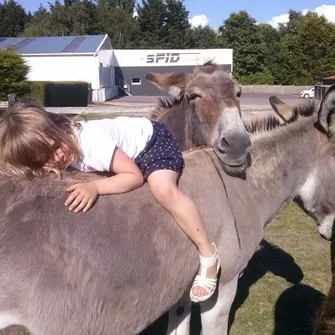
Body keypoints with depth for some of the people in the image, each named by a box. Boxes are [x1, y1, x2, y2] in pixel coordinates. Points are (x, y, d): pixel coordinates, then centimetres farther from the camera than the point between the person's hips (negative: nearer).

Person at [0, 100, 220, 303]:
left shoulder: (93, 144, -38)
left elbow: (135, 177, -31)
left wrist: (95, 187, -43)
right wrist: (49, 172, -18)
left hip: (153, 140, -9)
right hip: (129, 154, 9)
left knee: (163, 190, -31)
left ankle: (208, 254, -17)